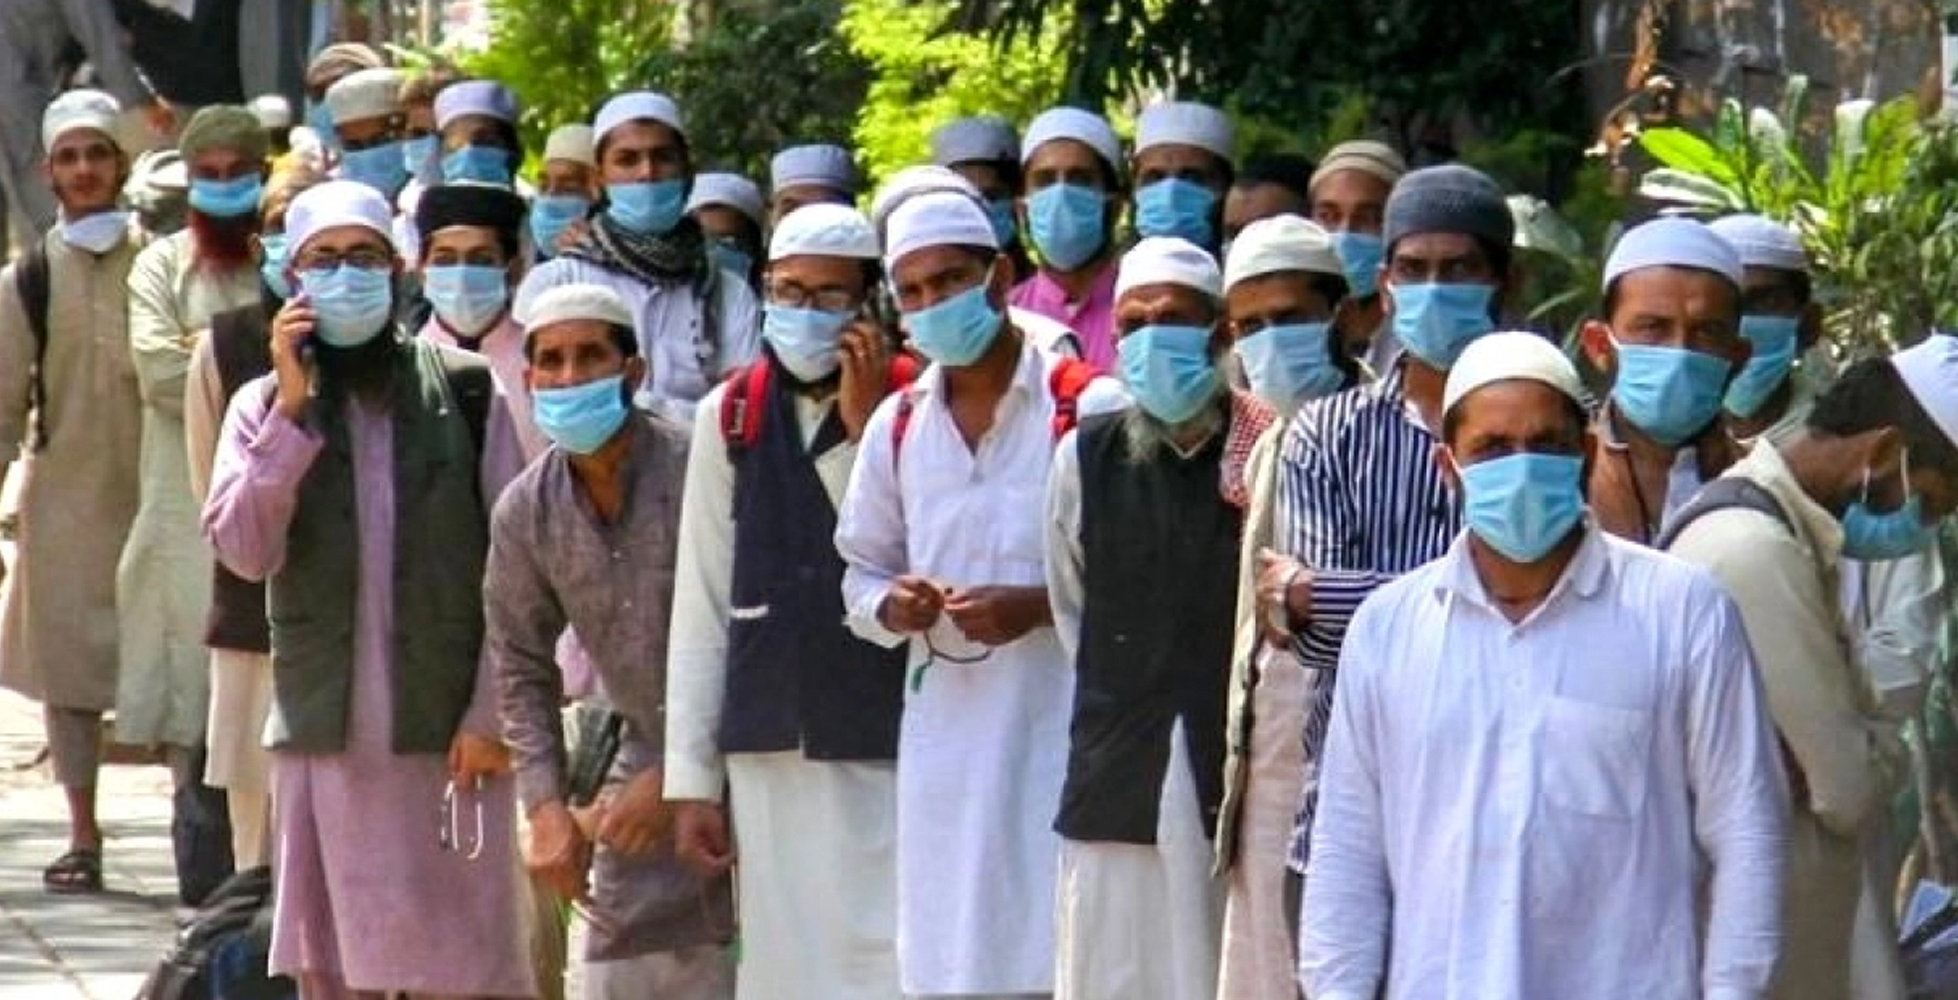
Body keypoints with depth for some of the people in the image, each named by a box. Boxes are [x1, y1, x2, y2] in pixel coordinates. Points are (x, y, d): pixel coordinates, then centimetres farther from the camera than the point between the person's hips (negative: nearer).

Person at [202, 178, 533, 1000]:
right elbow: (243, 550, -6)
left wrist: (492, 713, -5)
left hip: (447, 728, -2)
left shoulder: (466, 392, 3)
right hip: (323, 735, 2)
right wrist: (292, 410, -12)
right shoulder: (264, 407, 7)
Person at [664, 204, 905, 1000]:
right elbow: (701, 606, 11)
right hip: (768, 753, 3)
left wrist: (864, 428, -12)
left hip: (887, 753, -3)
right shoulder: (730, 416, 10)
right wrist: (691, 779, 9)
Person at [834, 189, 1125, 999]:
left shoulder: (1090, 410, -4)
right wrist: (888, 606, -2)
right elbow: (861, 570, 20)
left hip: (1062, 733, -5)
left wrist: (1041, 606, -16)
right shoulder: (896, 426, 12)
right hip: (944, 741, 5)